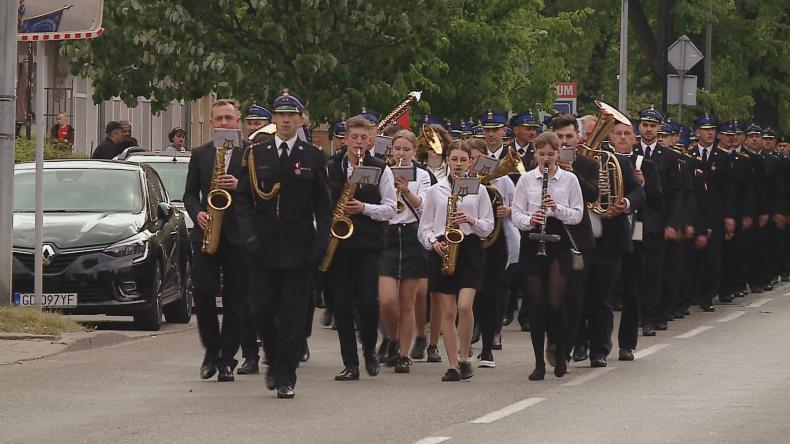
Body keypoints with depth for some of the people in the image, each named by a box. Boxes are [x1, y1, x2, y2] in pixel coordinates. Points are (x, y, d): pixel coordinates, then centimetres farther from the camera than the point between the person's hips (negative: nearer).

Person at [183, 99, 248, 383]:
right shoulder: (200, 155, 12)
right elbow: (190, 194, 13)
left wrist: (239, 186, -17)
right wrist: (197, 214, -6)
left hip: (238, 235, -2)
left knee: (234, 300, -1)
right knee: (203, 291, -9)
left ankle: (227, 359, 5)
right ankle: (212, 349, 10)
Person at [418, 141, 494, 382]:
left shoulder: (478, 190, 7)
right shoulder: (435, 190, 9)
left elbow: (489, 226, 6)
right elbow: (424, 226, 8)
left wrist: (471, 220, -13)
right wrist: (433, 242, -10)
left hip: (470, 249, -1)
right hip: (442, 250, 1)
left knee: (464, 306, -16)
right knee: (448, 311, 0)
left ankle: (464, 358, -1)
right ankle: (453, 366, 4)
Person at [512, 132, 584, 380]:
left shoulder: (569, 180, 4)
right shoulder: (526, 180, 6)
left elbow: (577, 215, 2)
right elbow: (516, 214, 3)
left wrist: (558, 208, -16)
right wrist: (529, 220, -18)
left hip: (558, 241, -1)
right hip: (532, 243, 1)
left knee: (555, 302, -9)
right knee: (536, 304, 1)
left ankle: (560, 355, 12)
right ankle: (539, 363, 8)